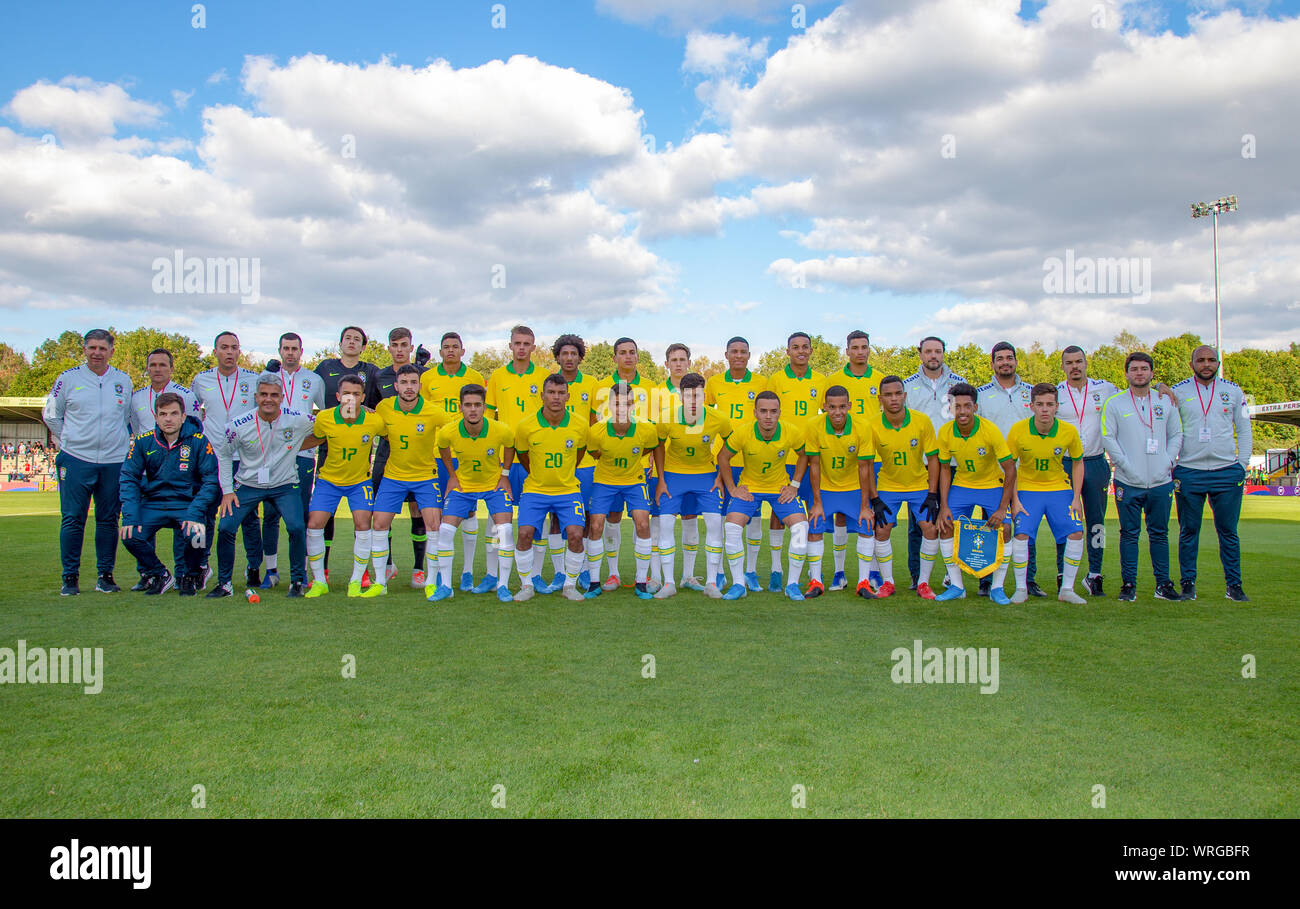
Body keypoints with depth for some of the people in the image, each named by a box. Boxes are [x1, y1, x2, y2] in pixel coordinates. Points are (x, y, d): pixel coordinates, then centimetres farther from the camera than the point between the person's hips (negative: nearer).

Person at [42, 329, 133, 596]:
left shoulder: (123, 381, 9)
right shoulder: (68, 378, 4)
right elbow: (50, 414, 12)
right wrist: (66, 441, 8)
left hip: (114, 461, 2)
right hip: (76, 460, -1)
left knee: (108, 520, 5)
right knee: (72, 520, -2)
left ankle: (105, 575, 13)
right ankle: (70, 577, 7)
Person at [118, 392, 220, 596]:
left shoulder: (198, 441, -7)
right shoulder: (143, 442, 0)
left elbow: (211, 480, -9)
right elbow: (129, 479, 0)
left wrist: (194, 514, -21)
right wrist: (130, 516, -14)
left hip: (187, 503, -2)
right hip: (153, 504, 3)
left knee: (194, 535, -31)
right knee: (130, 536, -22)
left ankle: (188, 577, 4)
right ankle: (159, 576, 8)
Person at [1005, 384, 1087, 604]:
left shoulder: (1069, 431, -11)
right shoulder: (1018, 431, -15)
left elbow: (1078, 463, 4)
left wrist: (1076, 498, -1)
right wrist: (1014, 500, -10)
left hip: (1059, 488, 2)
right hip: (1027, 488, -1)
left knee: (1076, 533, -11)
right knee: (1021, 534, -17)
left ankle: (1066, 590, 4)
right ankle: (1021, 589, -2)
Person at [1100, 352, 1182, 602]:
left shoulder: (1166, 402, 11)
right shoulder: (1114, 403, 2)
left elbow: (1177, 434, 14)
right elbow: (1108, 437, -2)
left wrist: (1168, 462, -1)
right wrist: (1126, 465, -10)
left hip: (1161, 481, 2)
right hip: (1128, 483, -2)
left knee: (1159, 534, 8)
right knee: (1129, 534, 1)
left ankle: (1163, 584, 15)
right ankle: (1128, 585, 7)